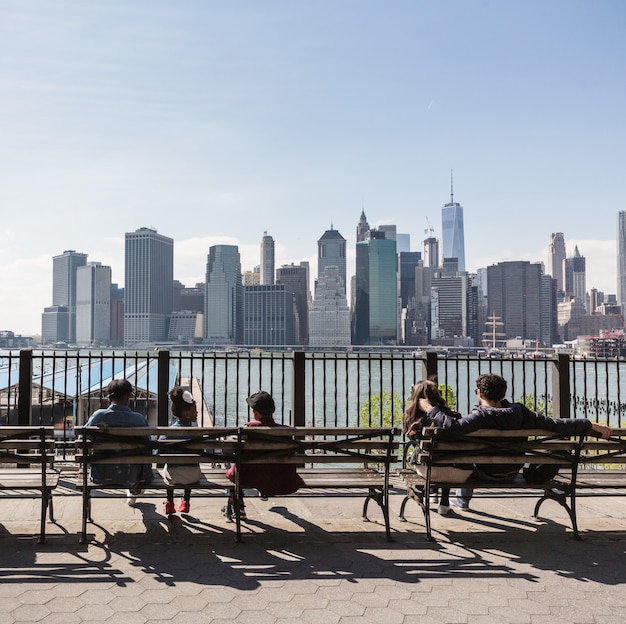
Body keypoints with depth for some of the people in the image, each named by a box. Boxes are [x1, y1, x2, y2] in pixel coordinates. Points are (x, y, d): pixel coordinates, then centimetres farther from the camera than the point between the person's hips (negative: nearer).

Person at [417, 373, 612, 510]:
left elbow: (453, 427, -46)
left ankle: (462, 499, 31)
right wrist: (591, 425, -7)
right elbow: (557, 424, -15)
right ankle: (462, 500, 46)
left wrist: (430, 409, -33)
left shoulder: (481, 415, -29)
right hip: (513, 473, 5)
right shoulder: (519, 411, -16)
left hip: (486, 475, -5)